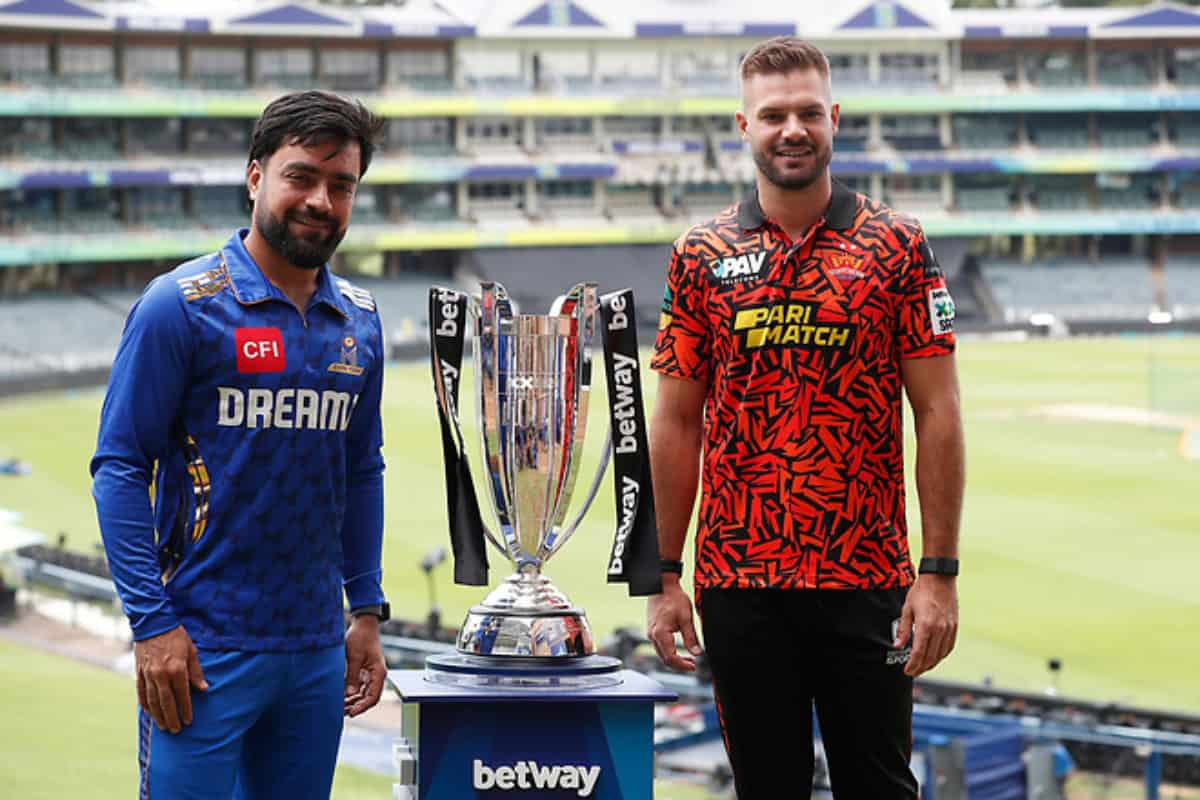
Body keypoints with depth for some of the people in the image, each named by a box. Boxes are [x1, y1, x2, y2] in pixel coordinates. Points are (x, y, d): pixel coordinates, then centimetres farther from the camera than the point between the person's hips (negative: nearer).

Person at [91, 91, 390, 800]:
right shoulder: (181, 306, -7)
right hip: (205, 649, -5)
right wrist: (152, 623, -14)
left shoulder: (358, 321, 10)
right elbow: (119, 468, -8)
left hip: (317, 652, 6)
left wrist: (368, 611, 12)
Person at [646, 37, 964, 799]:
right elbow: (677, 424, 6)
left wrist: (940, 572, -8)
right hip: (738, 584, 1)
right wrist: (664, 577, 2)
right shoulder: (702, 256, 4)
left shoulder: (898, 246, 0)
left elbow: (937, 413, -2)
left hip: (867, 583, -1)